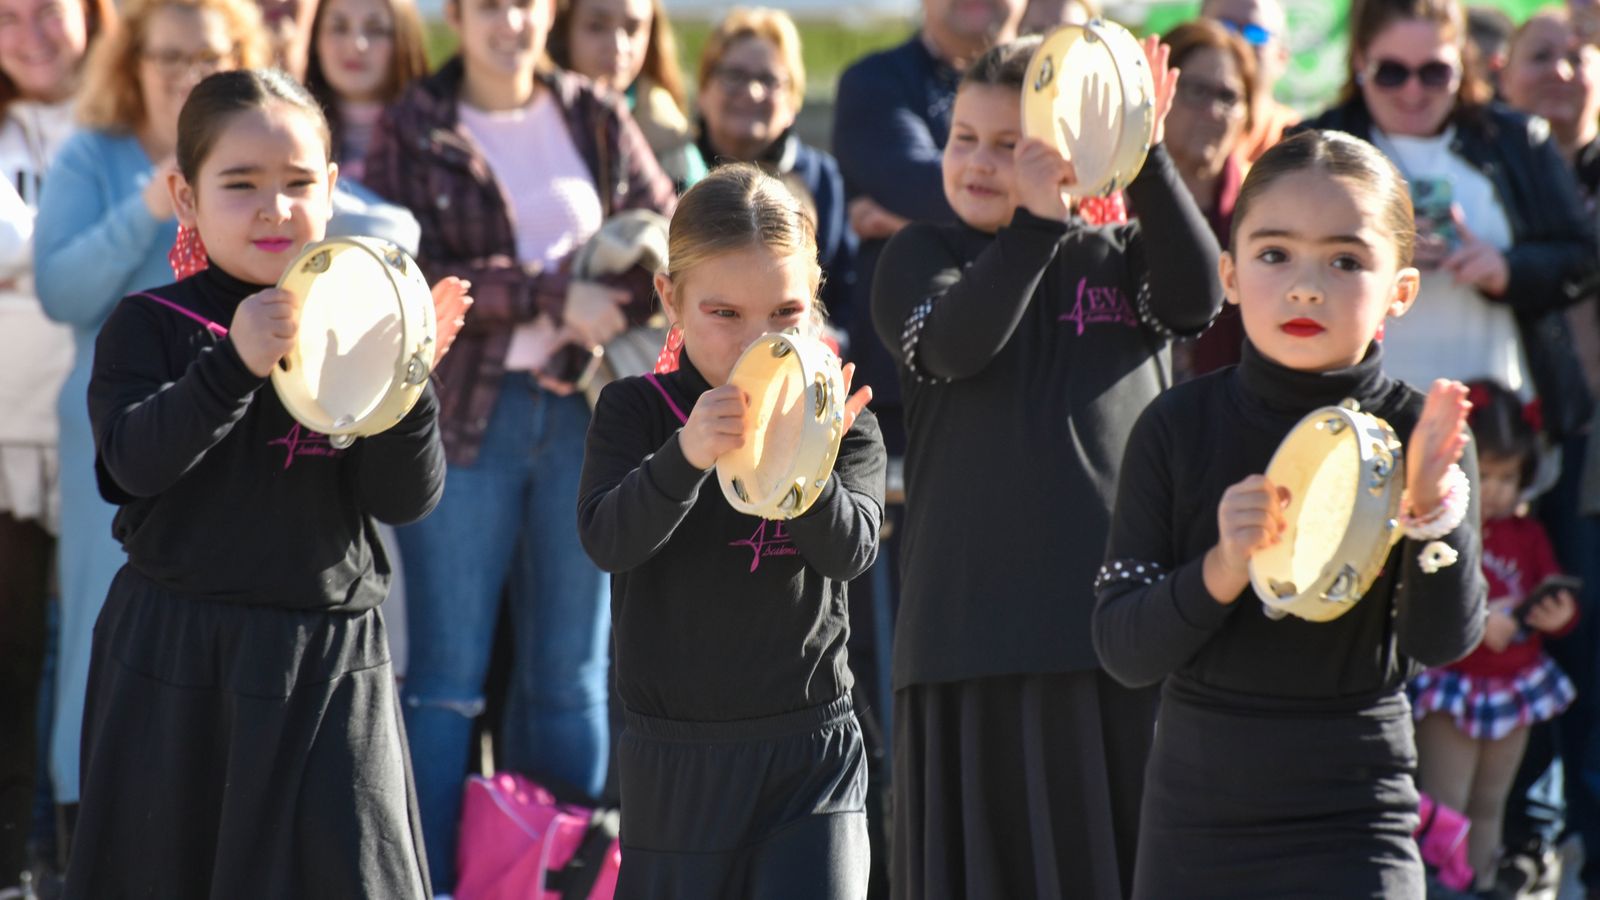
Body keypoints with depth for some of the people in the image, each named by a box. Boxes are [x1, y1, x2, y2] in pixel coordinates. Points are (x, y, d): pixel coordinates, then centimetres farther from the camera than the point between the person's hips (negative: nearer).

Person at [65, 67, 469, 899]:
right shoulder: (149, 326, 0)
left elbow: (408, 498, -3)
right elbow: (133, 462, -18)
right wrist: (235, 363, -31)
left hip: (325, 664, 1)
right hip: (176, 662, 0)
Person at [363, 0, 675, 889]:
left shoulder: (597, 122, 10)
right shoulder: (408, 133, 1)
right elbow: (410, 276, -10)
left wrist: (629, 270, -14)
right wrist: (552, 296, -16)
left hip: (585, 410, 3)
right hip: (463, 414, -3)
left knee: (572, 674, 8)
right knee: (447, 677, -1)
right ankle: (424, 880, 3)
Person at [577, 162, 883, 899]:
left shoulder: (841, 423, 1)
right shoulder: (636, 411, -1)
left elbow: (851, 549, -15)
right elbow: (607, 539, -18)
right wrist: (686, 456, -37)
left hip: (810, 753, -1)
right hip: (674, 759, 1)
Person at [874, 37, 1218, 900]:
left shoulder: (1119, 256, 12)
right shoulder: (922, 254, 8)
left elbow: (1196, 297, -9)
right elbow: (954, 343, -12)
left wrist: (1147, 160, -19)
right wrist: (1039, 221, -21)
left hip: (1125, 608, 1)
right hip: (984, 619, -1)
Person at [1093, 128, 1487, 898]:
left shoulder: (1421, 434, -7)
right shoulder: (1179, 428, -4)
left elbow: (1444, 643, -16)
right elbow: (1123, 650, -8)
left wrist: (1435, 509, -32)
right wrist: (1221, 572, -25)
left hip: (1351, 813, -2)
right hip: (1194, 808, 2)